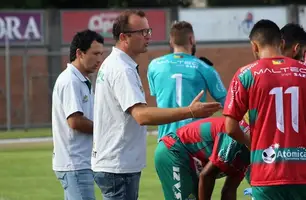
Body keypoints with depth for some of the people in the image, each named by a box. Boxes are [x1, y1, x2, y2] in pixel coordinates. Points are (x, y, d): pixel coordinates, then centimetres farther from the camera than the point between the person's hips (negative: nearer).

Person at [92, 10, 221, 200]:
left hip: (113, 165, 11)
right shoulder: (121, 70, -19)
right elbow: (142, 115, -31)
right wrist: (190, 112, -35)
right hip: (118, 168, -11)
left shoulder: (111, 64, 14)